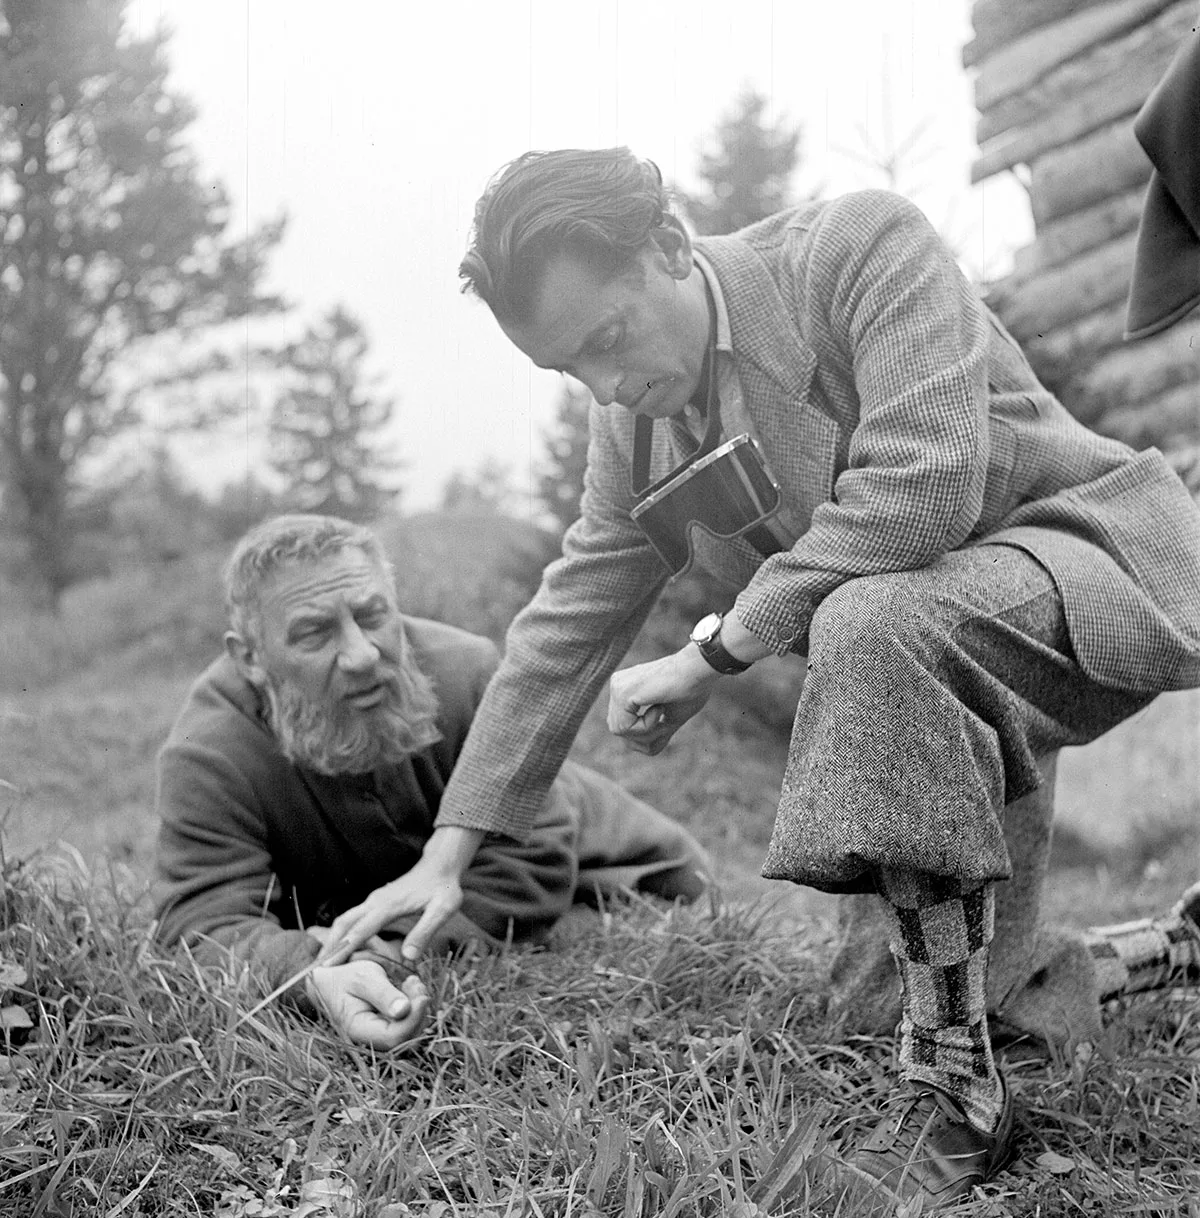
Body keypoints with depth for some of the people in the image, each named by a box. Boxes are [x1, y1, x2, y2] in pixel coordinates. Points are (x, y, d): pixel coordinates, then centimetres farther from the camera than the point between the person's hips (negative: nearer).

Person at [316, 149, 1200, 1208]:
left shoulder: (863, 244, -20)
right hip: (917, 641, 8)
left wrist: (715, 653, -24)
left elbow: (922, 485, -33)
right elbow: (568, 624, 5)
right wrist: (450, 853, 2)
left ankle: (955, 1085, -27)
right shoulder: (635, 421, 1)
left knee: (874, 623, -35)